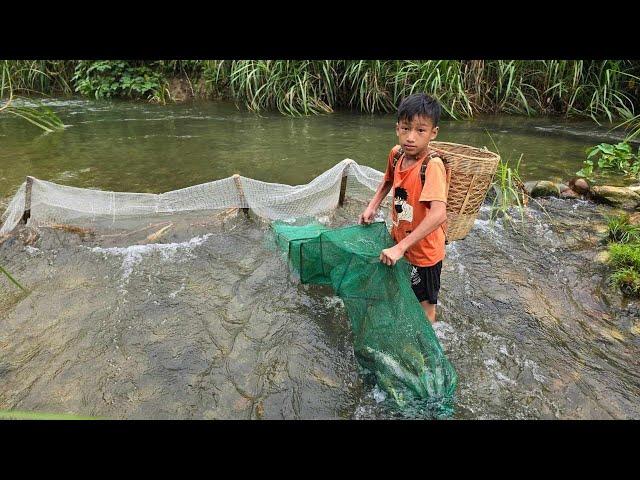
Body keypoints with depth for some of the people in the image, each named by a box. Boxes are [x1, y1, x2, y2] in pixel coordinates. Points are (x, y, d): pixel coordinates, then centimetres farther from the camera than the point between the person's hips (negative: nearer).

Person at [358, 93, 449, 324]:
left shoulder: (432, 166, -30)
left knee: (424, 304, 16)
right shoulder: (396, 153, -8)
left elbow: (438, 214, -41)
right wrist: (372, 206, 2)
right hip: (399, 240, 7)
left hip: (424, 250, -6)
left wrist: (400, 247, -41)